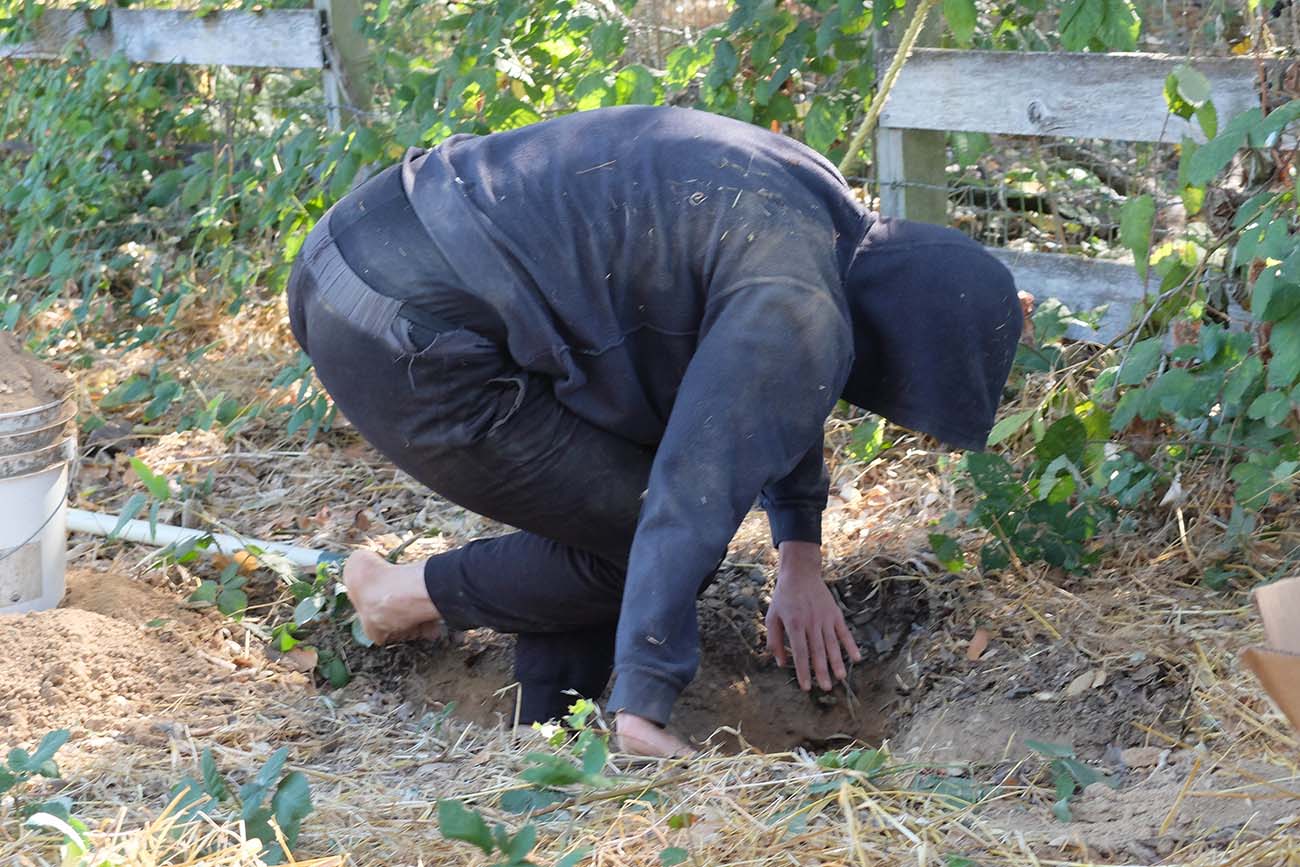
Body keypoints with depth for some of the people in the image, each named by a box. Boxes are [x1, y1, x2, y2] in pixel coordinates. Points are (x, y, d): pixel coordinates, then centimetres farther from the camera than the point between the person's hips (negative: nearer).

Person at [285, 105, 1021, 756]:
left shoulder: (811, 212, 15)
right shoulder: (800, 311, -16)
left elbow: (774, 390, 32)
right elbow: (694, 503, -21)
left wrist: (801, 559, 34)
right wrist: (642, 713, -19)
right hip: (408, 349, -10)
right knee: (655, 540, -1)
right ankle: (411, 596, 13)